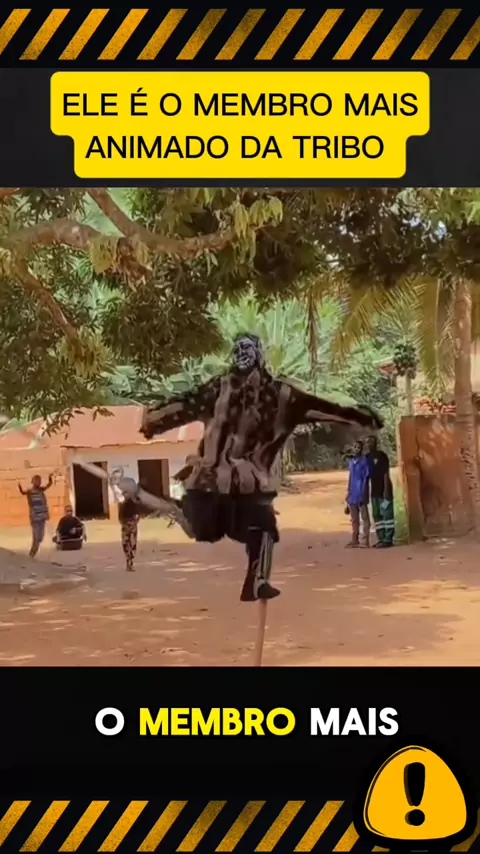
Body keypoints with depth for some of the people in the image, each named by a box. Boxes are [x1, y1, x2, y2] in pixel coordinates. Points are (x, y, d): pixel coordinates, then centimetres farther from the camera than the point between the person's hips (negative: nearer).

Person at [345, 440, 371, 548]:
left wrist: (362, 495, -17)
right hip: (352, 495, 7)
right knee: (354, 519, 13)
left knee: (364, 517, -3)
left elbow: (366, 478, -11)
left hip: (361, 495, -7)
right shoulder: (351, 462, 15)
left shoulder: (364, 460, -6)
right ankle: (355, 540, 19)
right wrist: (348, 496, 17)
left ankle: (365, 541, -3)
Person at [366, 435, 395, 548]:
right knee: (376, 515, 9)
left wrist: (386, 491, -18)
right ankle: (381, 539, 14)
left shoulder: (382, 456, -10)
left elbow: (386, 474, -13)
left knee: (387, 514, -5)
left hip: (384, 490, -8)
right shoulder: (367, 457, 9)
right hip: (374, 491, 8)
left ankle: (388, 539, -5)